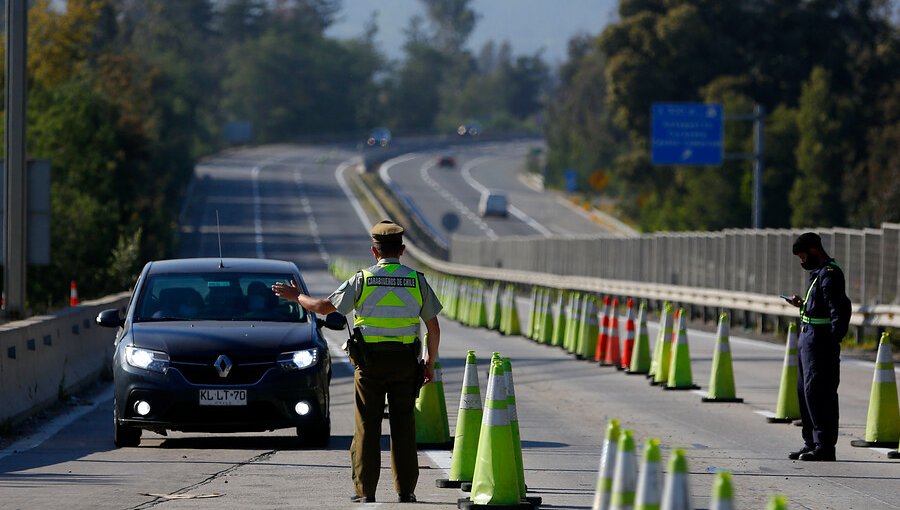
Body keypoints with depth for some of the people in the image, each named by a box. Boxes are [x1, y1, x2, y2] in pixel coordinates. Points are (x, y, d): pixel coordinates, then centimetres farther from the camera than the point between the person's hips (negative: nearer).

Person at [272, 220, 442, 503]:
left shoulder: (362, 280, -5)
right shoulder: (416, 280, 1)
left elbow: (324, 307, 0)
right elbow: (433, 326, 4)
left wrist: (296, 296, 17)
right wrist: (430, 363, 14)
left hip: (370, 362, -2)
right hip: (405, 362, 2)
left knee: (367, 427, 3)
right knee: (403, 426, 7)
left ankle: (365, 490, 2)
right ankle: (406, 489, 6)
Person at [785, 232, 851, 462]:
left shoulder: (829, 275, -14)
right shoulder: (819, 273, 18)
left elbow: (840, 310, -21)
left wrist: (834, 341, -24)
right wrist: (803, 305, 13)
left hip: (820, 341, -11)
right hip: (808, 339, 11)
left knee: (816, 392, -10)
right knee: (805, 391, 14)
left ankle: (825, 446, -7)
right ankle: (812, 443, 21)